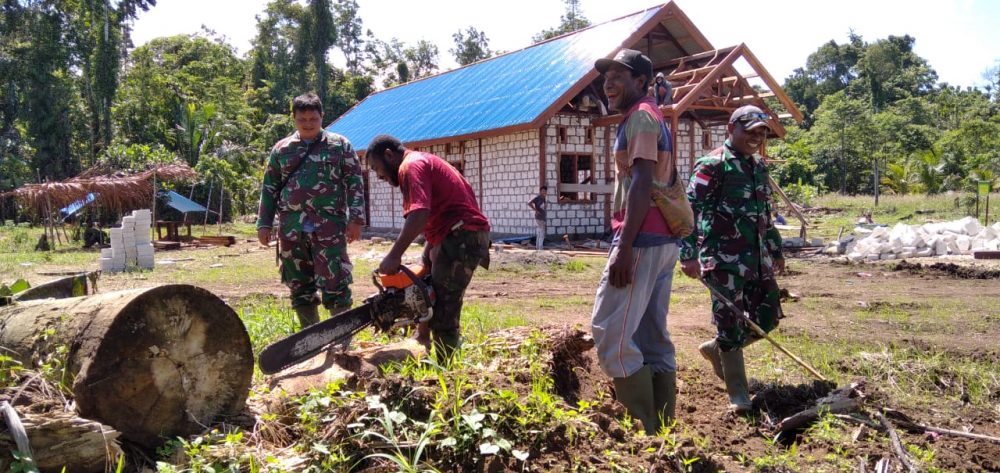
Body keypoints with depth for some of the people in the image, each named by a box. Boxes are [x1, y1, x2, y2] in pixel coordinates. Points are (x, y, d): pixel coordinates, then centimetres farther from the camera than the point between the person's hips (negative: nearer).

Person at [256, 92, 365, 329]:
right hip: (291, 228, 4)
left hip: (329, 226, -3)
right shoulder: (281, 149, 13)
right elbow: (269, 188, 17)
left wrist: (355, 219, -5)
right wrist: (264, 223, 11)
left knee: (334, 283, -8)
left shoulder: (339, 145, 5)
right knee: (299, 285, 8)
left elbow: (355, 183, 3)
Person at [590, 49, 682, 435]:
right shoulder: (653, 118, 24)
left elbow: (642, 185, -17)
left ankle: (646, 430, -6)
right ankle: (662, 429, 13)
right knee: (653, 338, 9)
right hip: (662, 240, 10)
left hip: (641, 240, -10)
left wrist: (624, 248, -24)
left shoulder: (640, 116, -6)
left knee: (609, 332, -10)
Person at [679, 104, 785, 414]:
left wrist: (776, 251, 28)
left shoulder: (759, 167, 16)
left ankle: (715, 349, 32)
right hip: (724, 260, -8)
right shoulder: (712, 165, -10)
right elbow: (690, 208, -16)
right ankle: (738, 394, 9)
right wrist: (689, 255, -23)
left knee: (767, 317, 10)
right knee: (730, 324, -2)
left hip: (757, 259, 8)